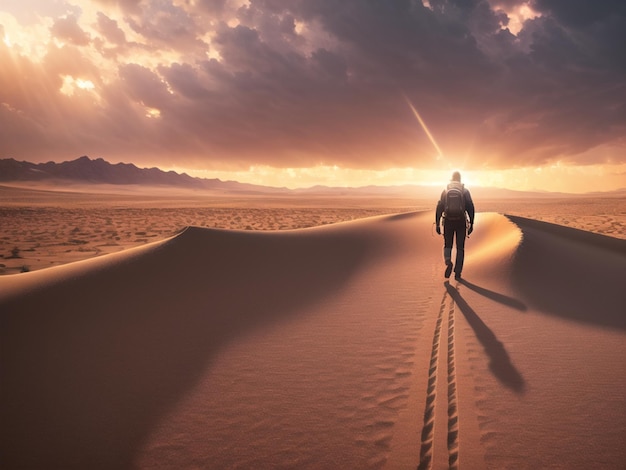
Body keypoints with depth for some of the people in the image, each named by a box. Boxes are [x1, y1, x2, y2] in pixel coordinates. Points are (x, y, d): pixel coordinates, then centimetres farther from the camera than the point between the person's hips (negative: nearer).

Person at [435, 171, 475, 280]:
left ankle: (448, 263, -15)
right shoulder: (465, 191, 2)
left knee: (447, 245, 14)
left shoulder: (445, 191, 4)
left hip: (448, 222, 1)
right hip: (461, 222, 0)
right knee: (460, 248, 8)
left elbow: (439, 207, 0)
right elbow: (470, 207, -4)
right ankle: (457, 273, 5)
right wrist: (471, 224, 0)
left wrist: (437, 224, 3)